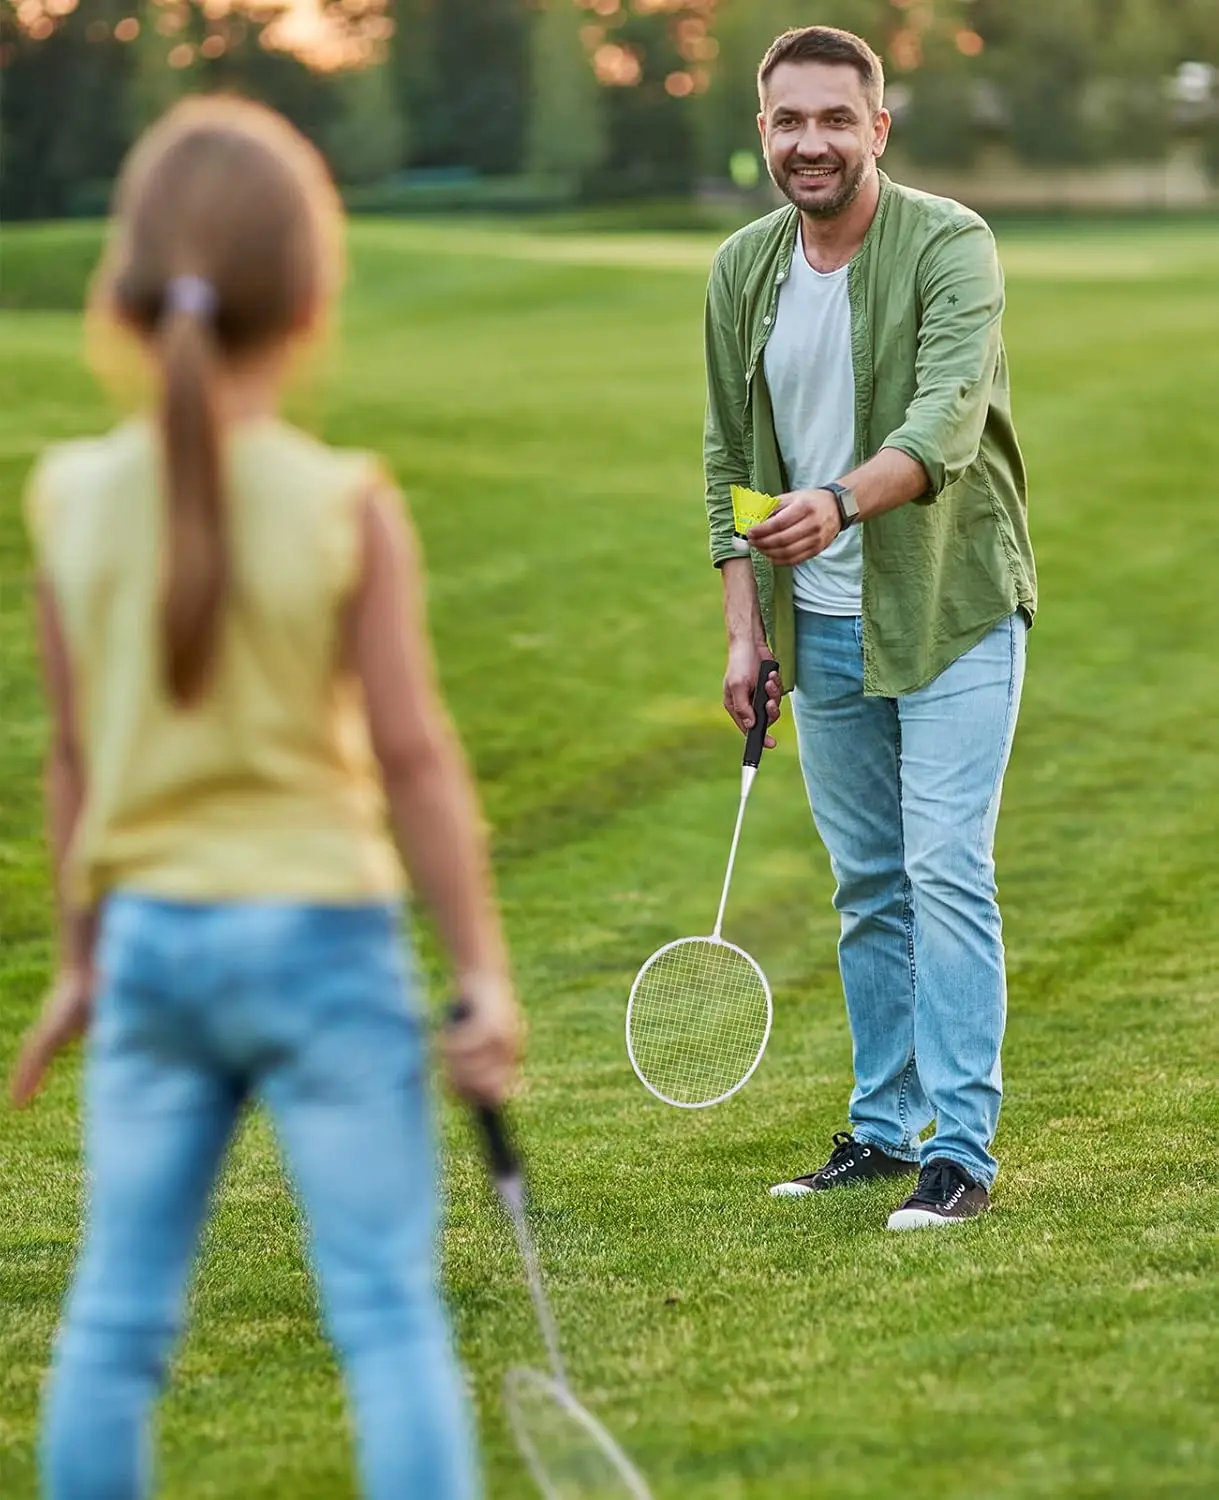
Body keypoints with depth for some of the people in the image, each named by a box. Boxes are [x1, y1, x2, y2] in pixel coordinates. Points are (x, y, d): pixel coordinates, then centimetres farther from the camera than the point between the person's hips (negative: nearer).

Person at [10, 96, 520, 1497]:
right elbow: (411, 756, -9)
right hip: (319, 930, -3)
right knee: (387, 1306, 2)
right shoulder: (343, 504, -11)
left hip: (149, 934, 4)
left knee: (116, 1315, 10)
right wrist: (482, 972, -3)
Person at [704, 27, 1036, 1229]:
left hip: (952, 611, -5)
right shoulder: (741, 272, 4)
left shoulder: (949, 246, -14)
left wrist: (841, 501, -46)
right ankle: (886, 1127, 21)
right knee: (866, 883, 11)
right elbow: (729, 458, 10)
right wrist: (744, 627, 3)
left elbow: (947, 421, -28)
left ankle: (961, 1149, -8)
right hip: (822, 627, 5)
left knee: (946, 869, -11)